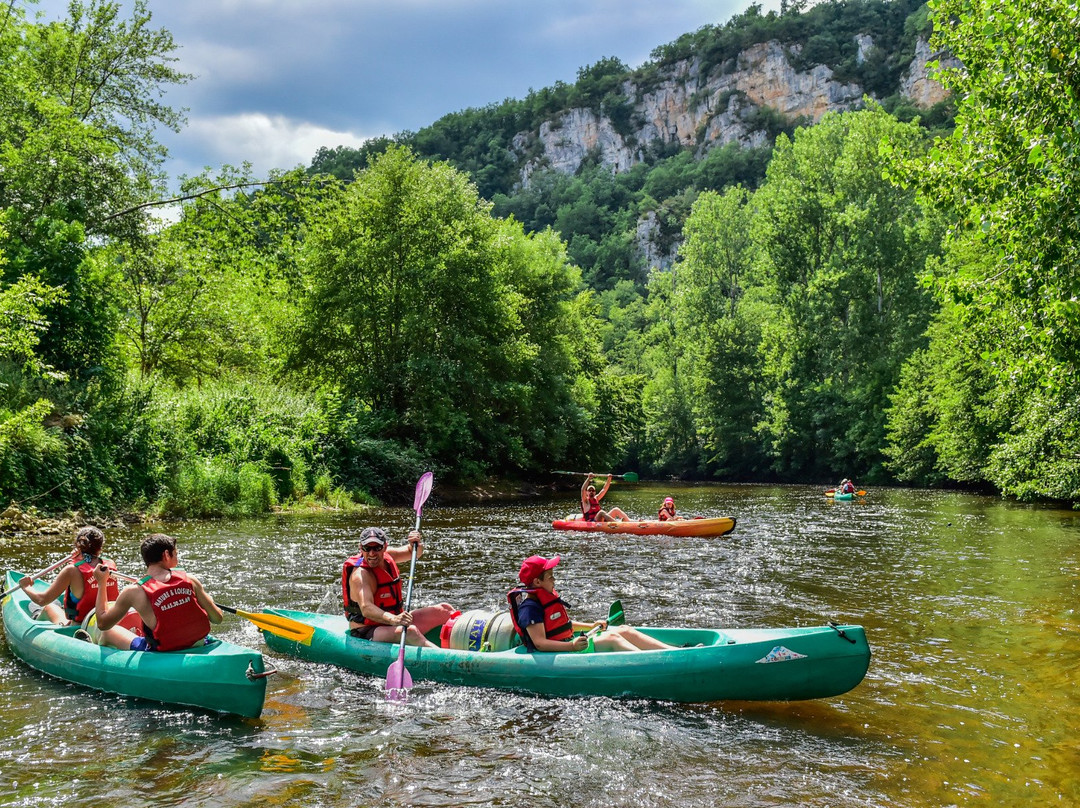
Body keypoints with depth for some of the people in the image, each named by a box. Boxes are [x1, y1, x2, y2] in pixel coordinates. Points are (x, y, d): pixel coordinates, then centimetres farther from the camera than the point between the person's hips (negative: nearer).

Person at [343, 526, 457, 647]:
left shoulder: (386, 555, 2)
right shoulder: (360, 574, -22)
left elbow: (413, 552, 21)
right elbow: (366, 608, -38)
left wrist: (416, 544, -5)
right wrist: (393, 620, -55)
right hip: (366, 633, -9)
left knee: (444, 610, 3)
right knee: (410, 631, -37)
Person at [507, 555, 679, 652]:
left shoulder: (547, 596, 16)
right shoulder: (530, 606, -17)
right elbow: (539, 643, -25)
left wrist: (591, 626, 24)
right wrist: (571, 646, -36)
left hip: (568, 644, 10)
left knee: (624, 630, 1)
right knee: (612, 639, -25)